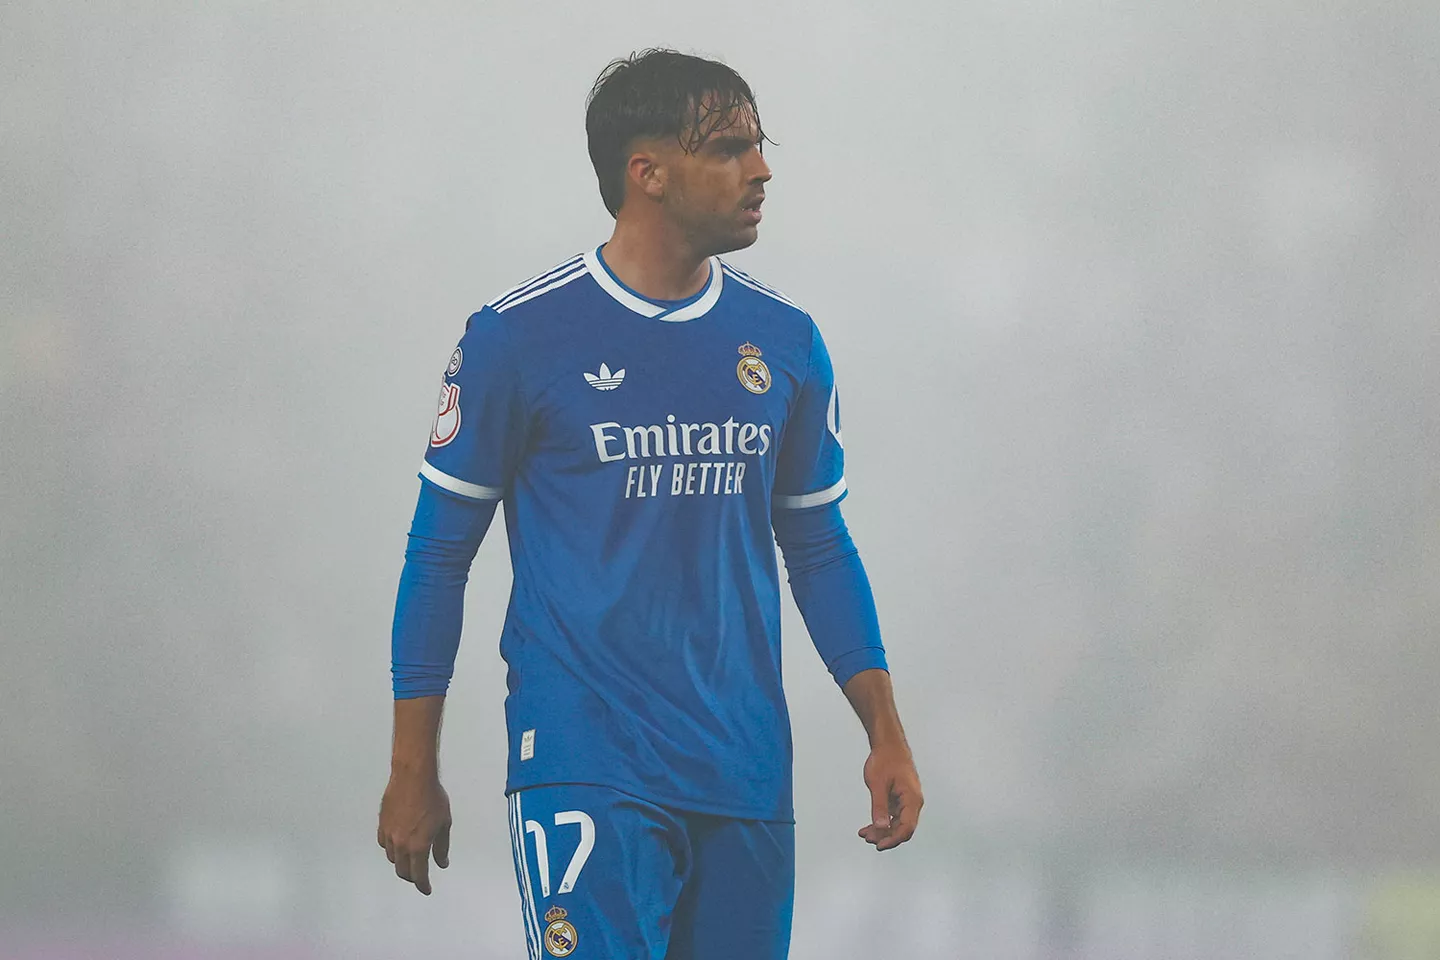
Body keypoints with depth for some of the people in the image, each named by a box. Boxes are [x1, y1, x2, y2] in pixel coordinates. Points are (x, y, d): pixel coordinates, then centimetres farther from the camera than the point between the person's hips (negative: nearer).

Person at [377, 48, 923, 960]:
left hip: (747, 777, 5)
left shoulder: (785, 342, 9)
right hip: (585, 771, -5)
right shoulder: (519, 336, -4)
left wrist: (887, 735, 9)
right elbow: (440, 554, 1)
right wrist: (414, 773, 0)